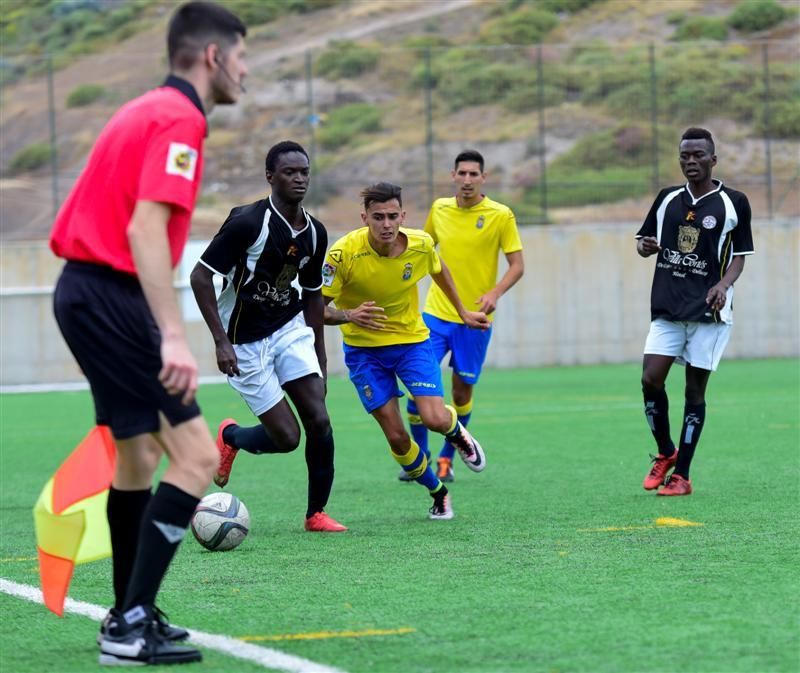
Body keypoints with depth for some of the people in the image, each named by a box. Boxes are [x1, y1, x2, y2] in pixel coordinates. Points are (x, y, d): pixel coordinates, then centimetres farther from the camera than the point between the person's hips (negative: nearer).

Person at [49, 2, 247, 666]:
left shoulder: (147, 110, 18)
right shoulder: (180, 120, -12)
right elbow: (145, 229, -22)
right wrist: (174, 337, -27)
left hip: (85, 288, 10)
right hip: (113, 295, -10)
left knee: (139, 452, 19)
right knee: (196, 456, -11)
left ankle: (130, 616, 27)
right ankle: (132, 628, -12)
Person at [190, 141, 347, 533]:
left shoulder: (314, 233, 1)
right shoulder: (248, 222, -20)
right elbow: (200, 277, -17)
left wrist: (320, 358, 15)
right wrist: (221, 342, -22)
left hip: (290, 328, 6)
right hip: (244, 341, -6)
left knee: (319, 421, -10)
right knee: (286, 437, -7)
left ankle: (316, 514, 5)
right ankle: (230, 437, 26)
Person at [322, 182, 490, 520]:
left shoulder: (420, 245, -16)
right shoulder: (344, 253, -26)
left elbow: (439, 270, 9)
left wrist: (463, 312, 18)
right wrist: (349, 316, -40)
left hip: (411, 340, 1)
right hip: (364, 349, -1)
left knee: (435, 419, -17)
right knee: (396, 438, -3)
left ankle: (457, 432, 22)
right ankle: (438, 493, 24)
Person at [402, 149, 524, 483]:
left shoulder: (500, 215, -7)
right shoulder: (439, 209, 3)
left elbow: (517, 264, -8)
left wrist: (494, 293, -22)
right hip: (436, 313, 2)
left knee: (462, 393, 4)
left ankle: (446, 458, 25)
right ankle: (419, 456, 11)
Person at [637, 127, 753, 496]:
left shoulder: (734, 203, -1)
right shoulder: (667, 199, 9)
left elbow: (740, 255, 3)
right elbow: (644, 240, 18)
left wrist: (724, 285, -16)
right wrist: (645, 246, -7)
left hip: (709, 311, -3)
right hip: (667, 309, 3)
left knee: (695, 389, -1)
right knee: (650, 380, -9)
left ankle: (681, 475, 6)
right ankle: (665, 454, 15)